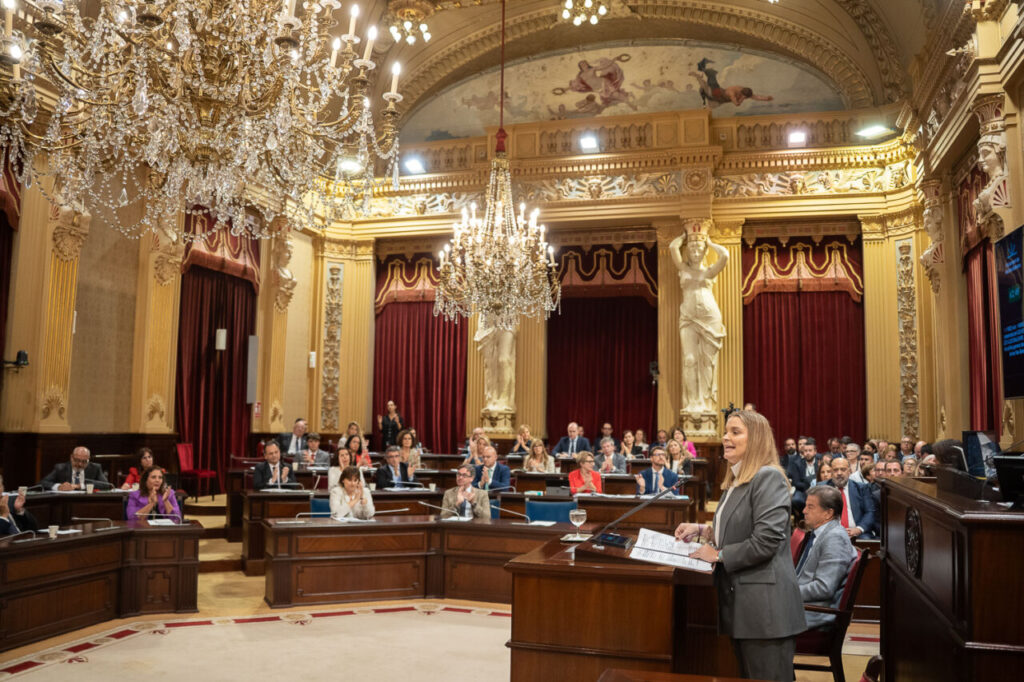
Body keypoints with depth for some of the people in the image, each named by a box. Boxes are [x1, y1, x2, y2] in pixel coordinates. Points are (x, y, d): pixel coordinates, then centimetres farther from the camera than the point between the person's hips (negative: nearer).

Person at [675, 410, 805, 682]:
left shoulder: (768, 477, -14)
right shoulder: (736, 481, 16)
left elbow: (766, 540, -23)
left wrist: (718, 554, -14)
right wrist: (702, 530, 9)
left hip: (765, 603, -9)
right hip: (739, 601, 9)